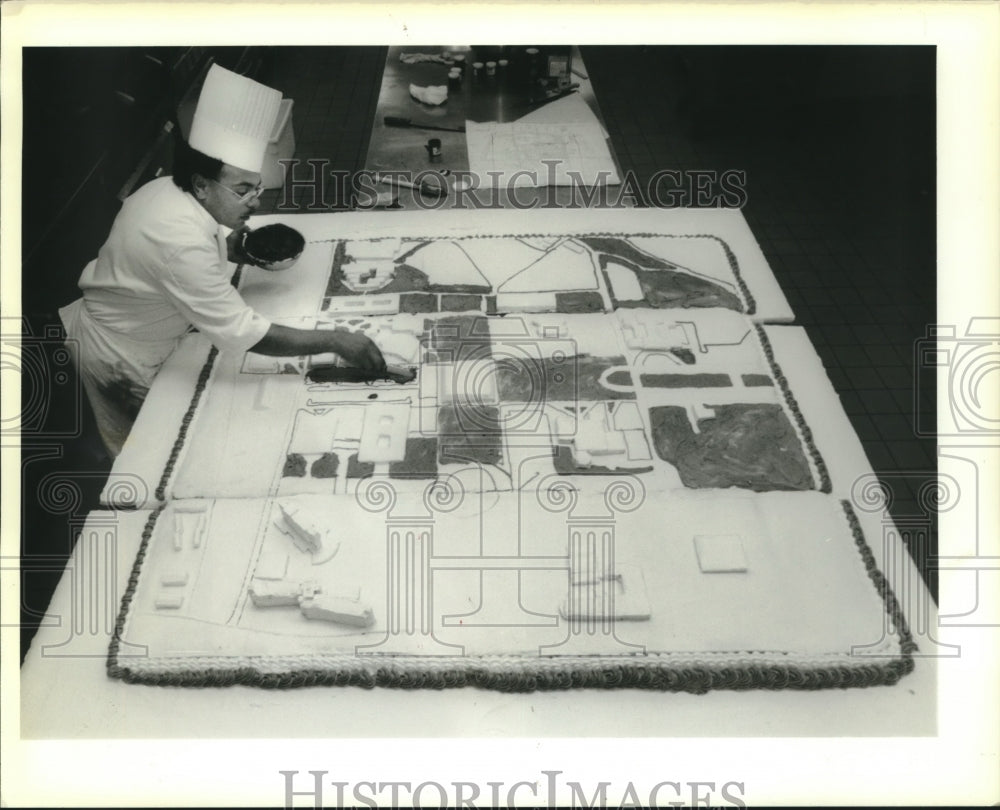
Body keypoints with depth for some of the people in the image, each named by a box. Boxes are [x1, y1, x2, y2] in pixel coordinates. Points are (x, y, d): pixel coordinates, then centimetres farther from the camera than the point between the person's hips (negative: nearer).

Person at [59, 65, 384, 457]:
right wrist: (336, 341, -33)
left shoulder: (169, 190, -12)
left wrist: (245, 248, -10)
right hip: (119, 362, -8)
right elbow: (244, 334, -37)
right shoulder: (179, 244, -38)